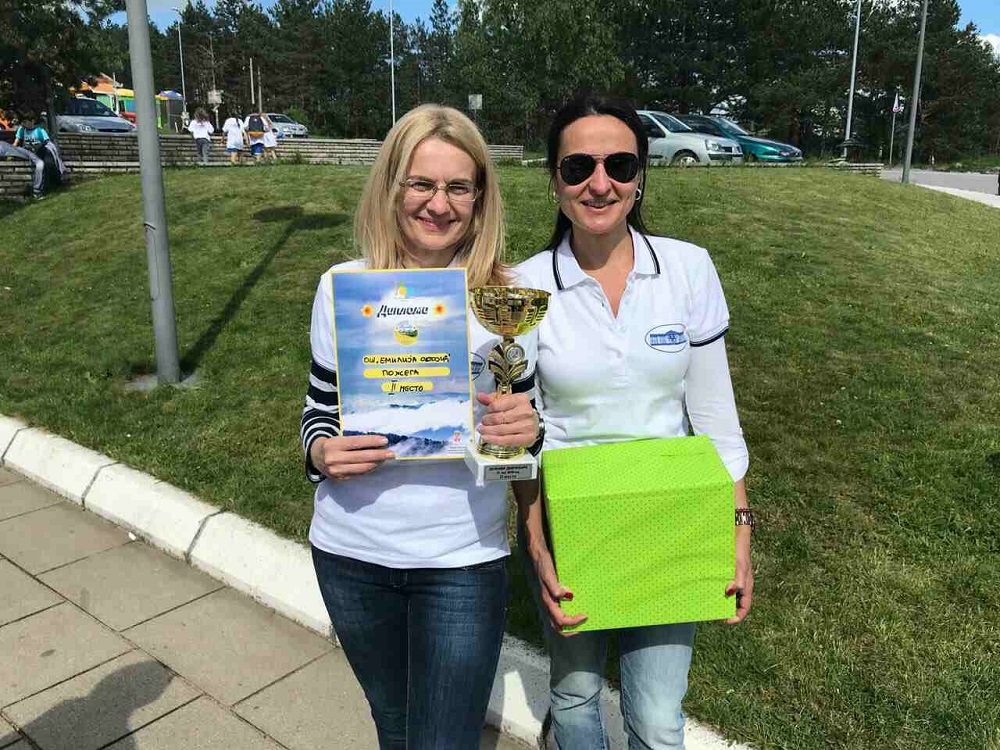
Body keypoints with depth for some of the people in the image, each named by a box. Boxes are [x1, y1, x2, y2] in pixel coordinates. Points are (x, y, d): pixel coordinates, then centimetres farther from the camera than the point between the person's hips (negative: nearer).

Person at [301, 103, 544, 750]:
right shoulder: (342, 287, -4)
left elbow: (526, 417, 2)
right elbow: (319, 407, 6)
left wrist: (527, 428, -21)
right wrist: (323, 451, -15)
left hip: (463, 558, -2)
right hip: (350, 552, 3)